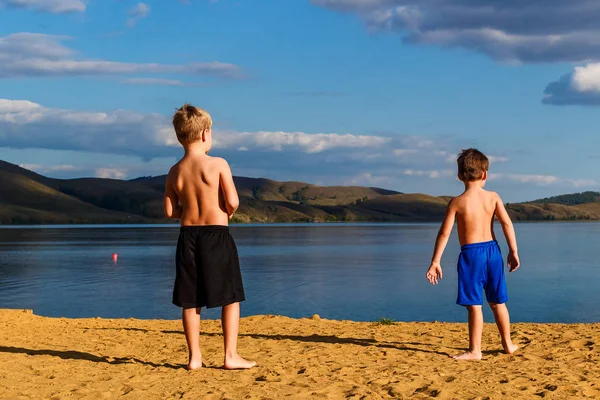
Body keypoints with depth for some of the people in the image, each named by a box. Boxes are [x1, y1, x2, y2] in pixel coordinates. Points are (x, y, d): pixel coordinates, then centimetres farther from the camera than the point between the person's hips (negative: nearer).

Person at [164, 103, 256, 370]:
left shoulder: (175, 172, 3)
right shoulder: (218, 164, -10)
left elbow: (170, 211, 4)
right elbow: (232, 202, -14)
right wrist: (227, 213, 7)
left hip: (188, 236, 4)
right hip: (217, 236, -4)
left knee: (190, 301, 9)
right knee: (230, 297, 5)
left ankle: (194, 356, 13)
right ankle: (231, 356, 6)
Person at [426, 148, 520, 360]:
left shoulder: (456, 202, -7)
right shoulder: (493, 197, 0)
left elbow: (444, 233, -8)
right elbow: (506, 223, -6)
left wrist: (435, 261, -5)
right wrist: (513, 251, -2)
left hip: (470, 254, -4)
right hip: (492, 249, 4)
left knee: (474, 305, 0)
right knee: (498, 302, 17)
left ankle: (474, 350, 5)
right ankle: (508, 344, 27)